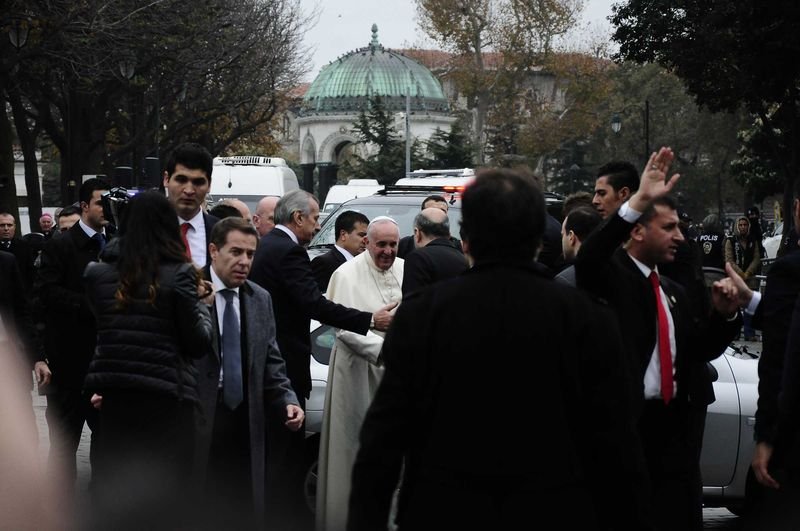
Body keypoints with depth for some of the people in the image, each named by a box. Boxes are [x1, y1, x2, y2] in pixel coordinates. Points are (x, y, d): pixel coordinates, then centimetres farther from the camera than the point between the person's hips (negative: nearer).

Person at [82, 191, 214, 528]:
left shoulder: (98, 273, 3)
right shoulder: (179, 274, -9)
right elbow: (199, 342, -7)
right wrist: (199, 302, 8)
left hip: (115, 395, 4)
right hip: (166, 396, -4)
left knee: (114, 493, 14)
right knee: (165, 499, 2)